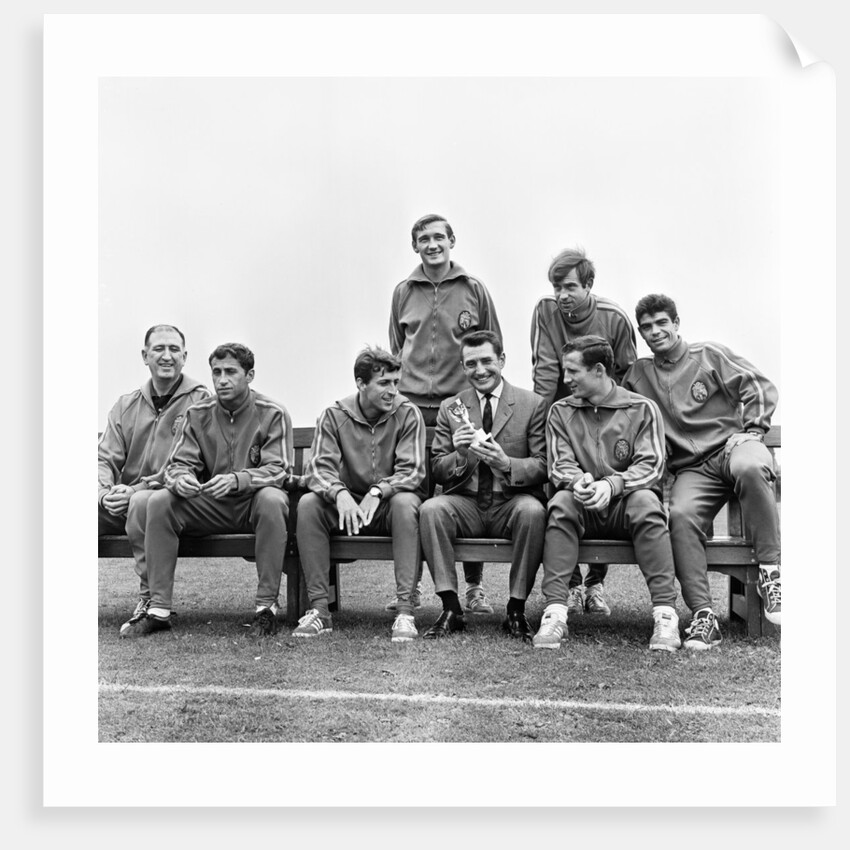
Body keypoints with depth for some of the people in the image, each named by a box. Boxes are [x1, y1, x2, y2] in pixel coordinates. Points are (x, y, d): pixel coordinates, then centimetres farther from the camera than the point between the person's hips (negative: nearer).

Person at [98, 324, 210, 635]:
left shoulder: (199, 401, -1)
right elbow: (105, 458, 10)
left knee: (143, 502, -36)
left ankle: (152, 599, -23)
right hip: (120, 503, 5)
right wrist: (106, 491, -13)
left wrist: (135, 489, -18)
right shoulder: (126, 405, 16)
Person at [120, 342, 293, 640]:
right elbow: (178, 463, 0)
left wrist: (236, 480, -33)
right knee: (159, 501, -21)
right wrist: (181, 479, -26)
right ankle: (158, 610, -17)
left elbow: (279, 470, -15)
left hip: (253, 504, -3)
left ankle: (266, 607, -26)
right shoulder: (197, 414, 4)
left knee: (272, 500, -37)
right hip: (208, 506, 4)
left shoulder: (272, 414, -6)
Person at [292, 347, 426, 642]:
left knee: (405, 502, -35)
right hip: (347, 505, 2)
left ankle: (405, 609, -33)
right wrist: (340, 493, -36)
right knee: (308, 504, -26)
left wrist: (377, 492, -34)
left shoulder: (407, 414, -8)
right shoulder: (334, 415, -4)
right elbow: (319, 468, -13)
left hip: (389, 505, -2)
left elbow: (412, 471, -16)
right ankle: (319, 608, -22)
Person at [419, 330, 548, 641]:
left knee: (532, 511, -34)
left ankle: (516, 609, -18)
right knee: (431, 509, -28)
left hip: (512, 503, -2)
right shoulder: (450, 408, 12)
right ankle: (451, 609, -19)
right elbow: (437, 470, 9)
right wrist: (459, 455, -14)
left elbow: (543, 466, -1)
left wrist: (506, 463, -20)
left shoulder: (533, 405, 5)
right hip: (466, 504, 2)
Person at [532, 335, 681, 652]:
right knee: (561, 502, -30)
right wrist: (578, 480, -25)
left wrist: (611, 485, -28)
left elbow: (651, 466, -8)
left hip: (625, 505, -1)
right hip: (583, 508, 2)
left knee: (646, 501, -33)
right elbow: (559, 465, 0)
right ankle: (554, 612, -35)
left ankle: (665, 612, -32)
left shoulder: (642, 409, 2)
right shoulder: (560, 412, 9)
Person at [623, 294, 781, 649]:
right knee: (680, 515, -31)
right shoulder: (639, 374, 18)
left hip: (731, 446, -2)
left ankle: (771, 570, -27)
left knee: (750, 467, -40)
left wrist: (751, 430, -6)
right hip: (693, 469, 2)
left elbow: (759, 387, 7)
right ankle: (703, 615, -27)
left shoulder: (709, 354, 11)